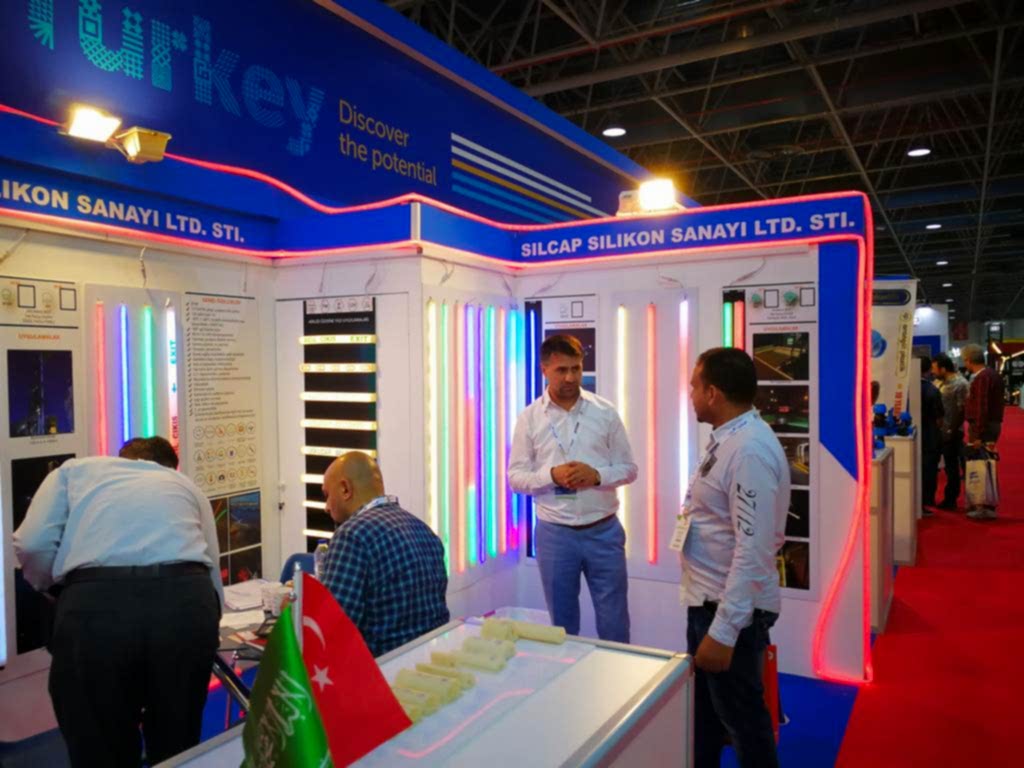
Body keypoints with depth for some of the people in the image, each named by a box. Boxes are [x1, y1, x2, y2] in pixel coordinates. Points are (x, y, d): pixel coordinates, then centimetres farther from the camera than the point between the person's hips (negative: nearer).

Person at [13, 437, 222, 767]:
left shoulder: (74, 469, 26)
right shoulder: (186, 485, 30)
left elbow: (32, 546, 10)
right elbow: (214, 575, 26)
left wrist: (50, 584, 30)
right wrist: (202, 623, 43)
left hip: (96, 605, -1)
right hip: (187, 601, 2)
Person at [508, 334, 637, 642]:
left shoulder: (605, 411, -1)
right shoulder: (529, 418, -2)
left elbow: (629, 468, 3)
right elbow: (515, 477, -1)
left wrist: (597, 475, -17)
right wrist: (552, 475, -19)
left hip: (604, 530, 0)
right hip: (555, 533, 0)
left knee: (615, 624, 10)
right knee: (562, 623, 15)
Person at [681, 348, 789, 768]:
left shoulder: (750, 450, -25)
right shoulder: (727, 438, 6)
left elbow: (753, 550, -27)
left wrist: (724, 630, -25)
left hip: (730, 610, -9)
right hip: (706, 599, 9)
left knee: (740, 714, 11)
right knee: (702, 704, 24)